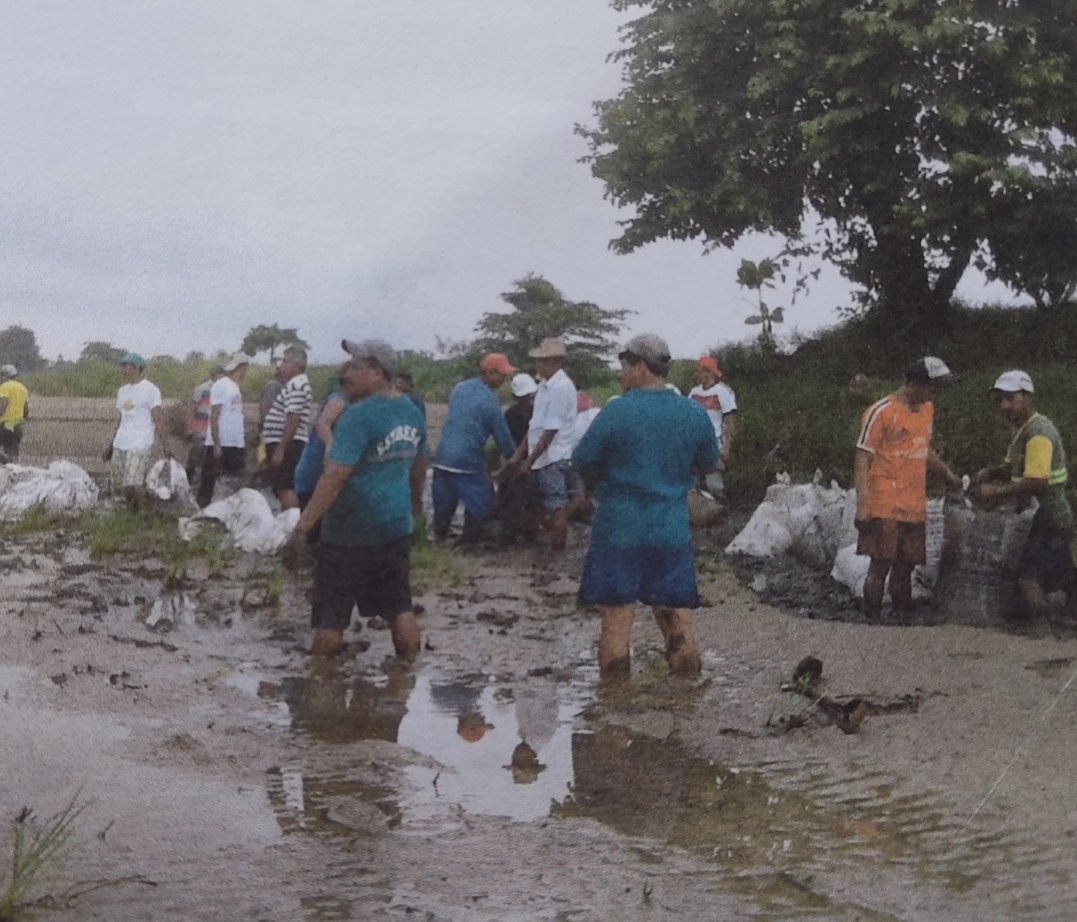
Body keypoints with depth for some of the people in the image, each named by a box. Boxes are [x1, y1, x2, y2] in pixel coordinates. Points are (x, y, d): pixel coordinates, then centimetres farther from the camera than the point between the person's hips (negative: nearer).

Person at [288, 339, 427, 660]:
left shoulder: (359, 415, -19)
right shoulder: (412, 413, 6)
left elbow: (335, 476, -24)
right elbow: (419, 466, 19)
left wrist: (304, 524, -22)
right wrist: (416, 502, 36)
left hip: (350, 530, -7)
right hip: (396, 525, 7)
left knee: (330, 616, 3)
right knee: (399, 606, 13)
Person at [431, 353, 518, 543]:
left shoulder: (460, 387, 10)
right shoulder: (489, 401, -12)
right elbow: (502, 434, -6)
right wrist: (511, 455, 12)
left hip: (443, 458, 7)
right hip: (468, 462, -7)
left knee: (443, 506, 15)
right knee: (479, 505, 7)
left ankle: (439, 538, 21)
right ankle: (470, 541, 9)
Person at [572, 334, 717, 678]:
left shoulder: (616, 412, -11)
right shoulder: (695, 414, 1)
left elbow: (582, 462, -3)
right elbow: (708, 463, 15)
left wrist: (599, 485, 17)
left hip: (619, 531, -3)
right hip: (673, 532, 3)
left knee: (616, 622, 5)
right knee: (678, 623, 9)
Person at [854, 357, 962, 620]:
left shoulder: (926, 409, 13)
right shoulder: (881, 412, -11)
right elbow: (863, 459, -12)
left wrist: (948, 475, 15)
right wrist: (863, 505, -18)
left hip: (914, 506, 7)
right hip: (885, 506, -7)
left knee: (905, 566, 12)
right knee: (881, 563, -6)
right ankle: (872, 619, 0)